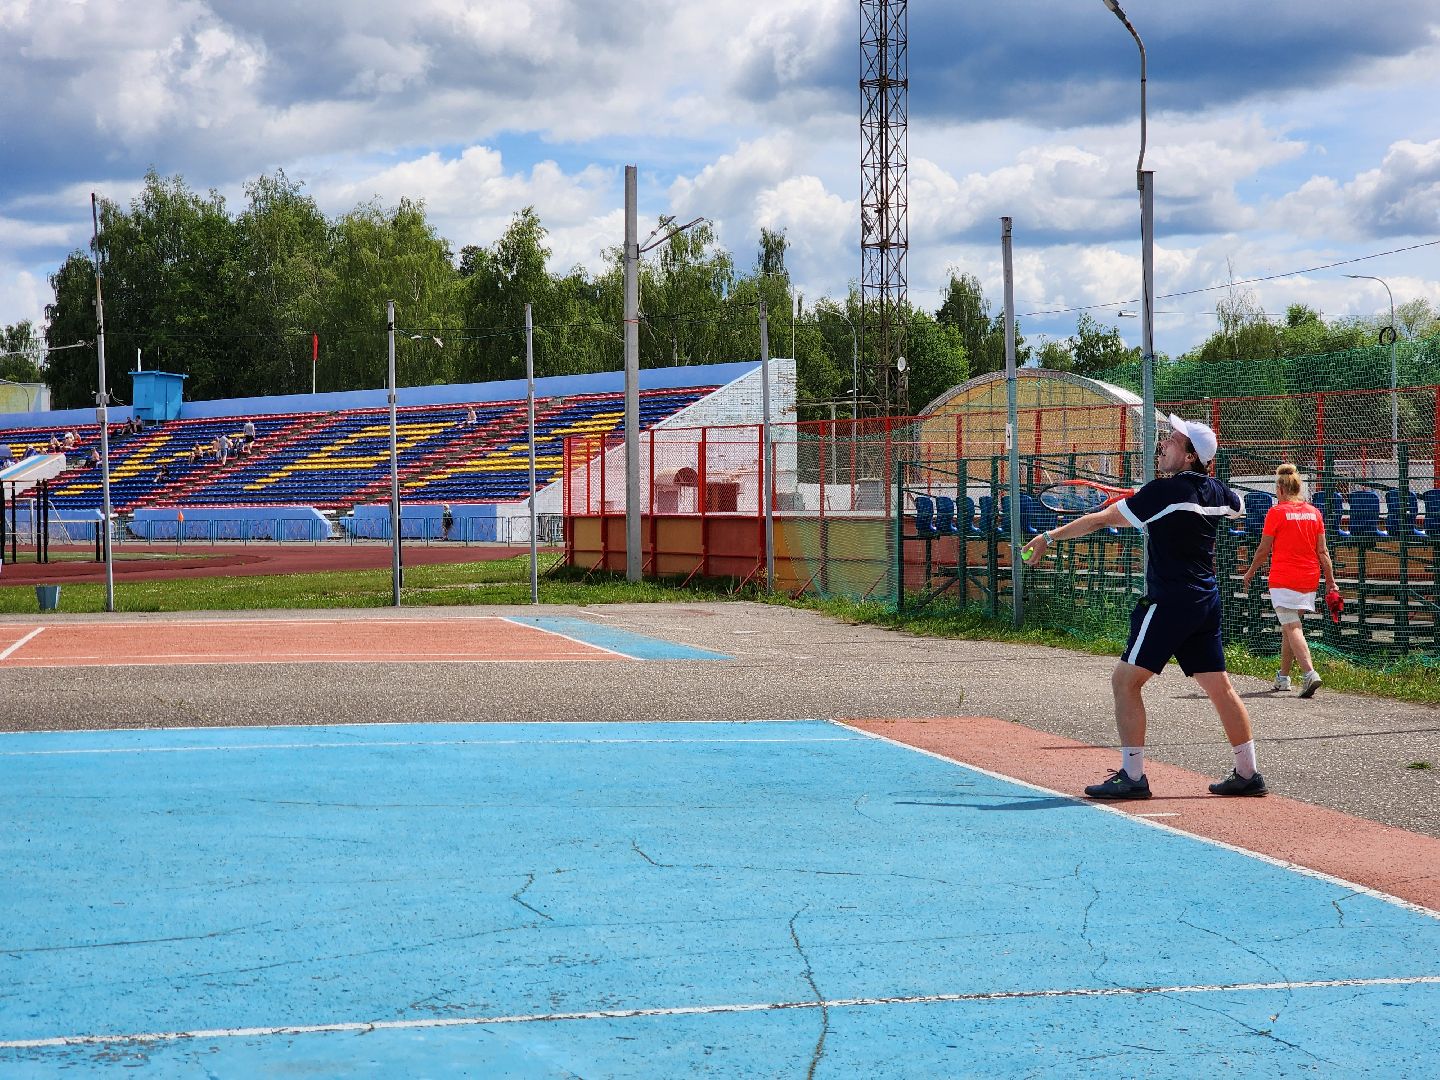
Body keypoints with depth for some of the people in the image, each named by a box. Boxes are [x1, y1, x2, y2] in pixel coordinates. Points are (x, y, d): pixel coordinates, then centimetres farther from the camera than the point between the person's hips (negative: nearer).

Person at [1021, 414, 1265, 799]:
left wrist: (1050, 537, -2)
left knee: (1125, 680, -3)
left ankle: (1132, 776, -6)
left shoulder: (1164, 490, -14)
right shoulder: (1217, 490, 7)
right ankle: (1248, 774, 15)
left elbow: (1100, 520, -11)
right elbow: (1238, 508, 34)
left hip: (1170, 602, -8)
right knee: (1220, 687, 12)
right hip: (1207, 603, 8)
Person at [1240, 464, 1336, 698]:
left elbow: (1263, 550, -1)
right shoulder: (1314, 513, 8)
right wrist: (1330, 580, 11)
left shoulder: (1277, 512, -6)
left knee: (1292, 627, -12)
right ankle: (1283, 677, 26)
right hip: (1309, 579, 6)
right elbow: (1322, 551, 7)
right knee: (1289, 626, 18)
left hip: (1283, 580, -6)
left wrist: (1250, 573, 12)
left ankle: (1309, 673, -30)